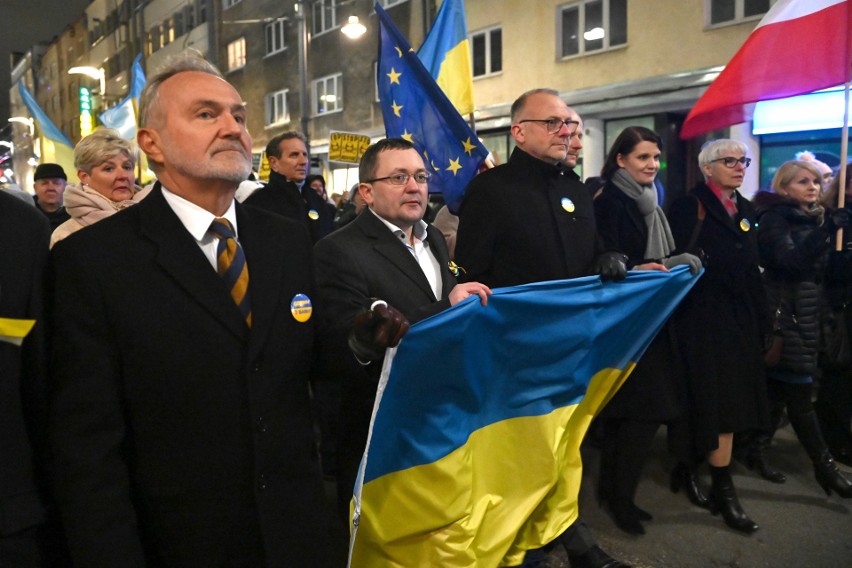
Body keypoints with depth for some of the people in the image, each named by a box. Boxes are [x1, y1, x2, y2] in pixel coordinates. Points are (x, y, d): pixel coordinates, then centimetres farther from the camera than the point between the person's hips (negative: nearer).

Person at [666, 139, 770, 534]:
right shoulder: (689, 206, -7)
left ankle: (687, 471, 23)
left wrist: (762, 321, 12)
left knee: (727, 402, 9)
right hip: (702, 319, -7)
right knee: (716, 403, -3)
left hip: (739, 319, 7)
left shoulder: (745, 210, 14)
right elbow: (678, 261, -14)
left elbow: (751, 270, 14)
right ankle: (723, 491, 9)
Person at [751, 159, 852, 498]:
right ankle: (824, 465, 3)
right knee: (800, 390, -5)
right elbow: (790, 260, -22)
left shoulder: (814, 218, 17)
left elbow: (822, 267, 21)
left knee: (780, 386, 11)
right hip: (785, 311, -8)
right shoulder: (774, 217, -7)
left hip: (807, 313, 8)